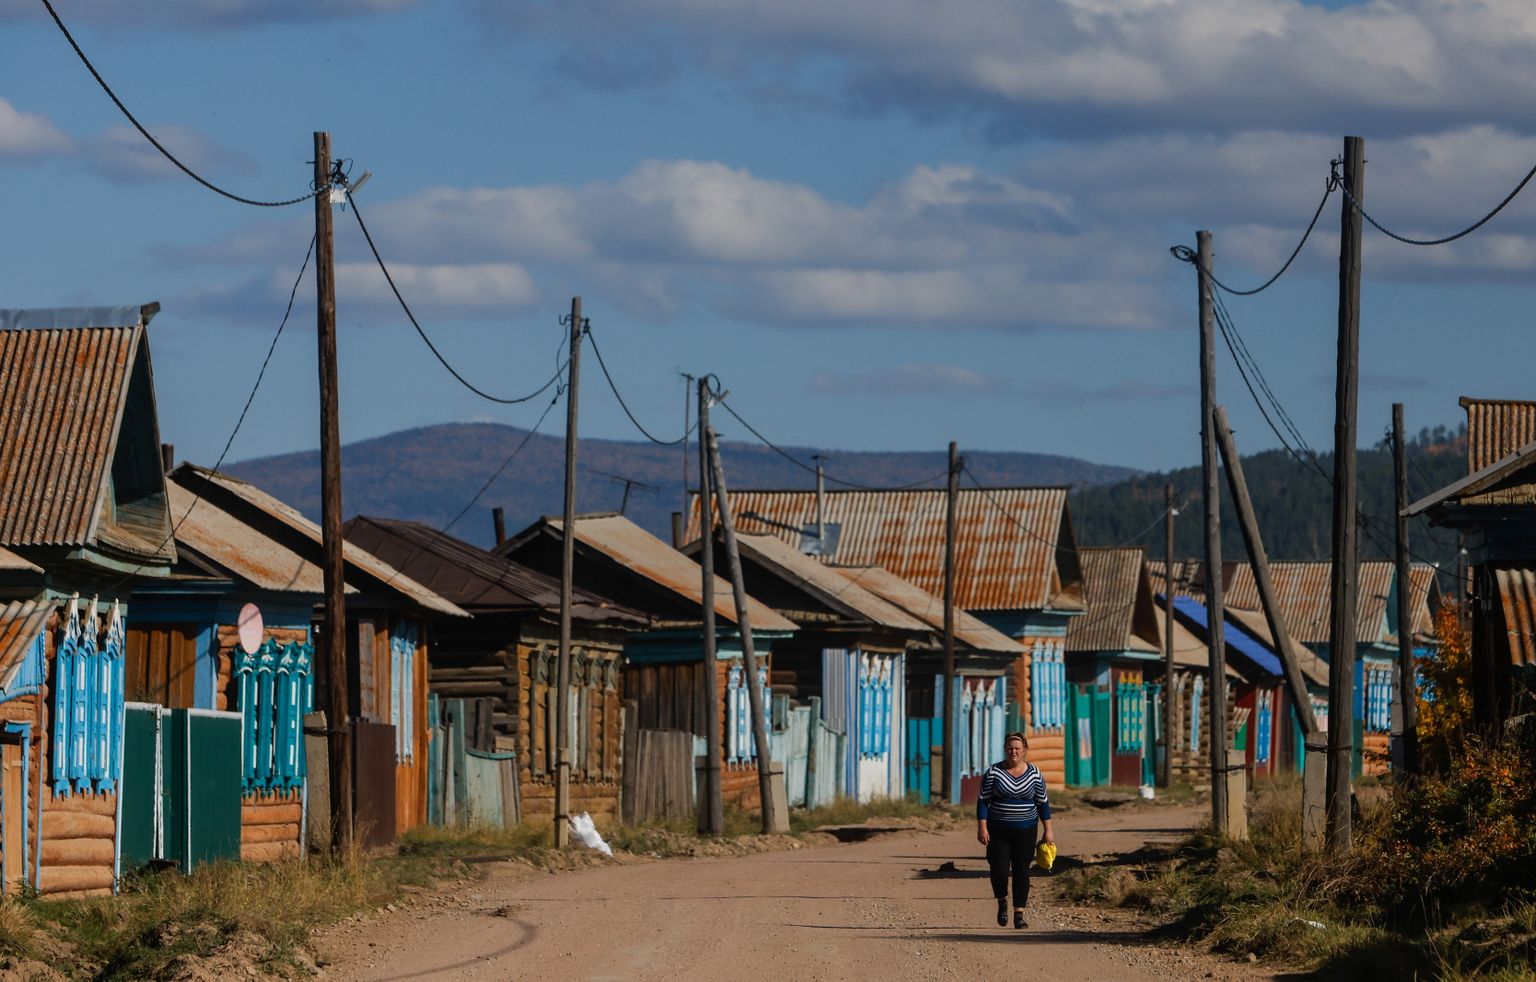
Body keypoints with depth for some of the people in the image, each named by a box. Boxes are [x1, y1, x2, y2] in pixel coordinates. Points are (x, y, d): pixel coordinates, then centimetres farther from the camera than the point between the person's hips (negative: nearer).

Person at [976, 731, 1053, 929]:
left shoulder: (1034, 774, 1)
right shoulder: (994, 772, -3)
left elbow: (1043, 803, 7)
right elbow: (983, 801, -1)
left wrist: (1048, 830, 5)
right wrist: (982, 827, -9)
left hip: (1025, 831, 1)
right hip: (998, 831, -1)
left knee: (1022, 872, -2)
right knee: (999, 871, -8)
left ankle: (1019, 913, 4)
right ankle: (1002, 902, 21)